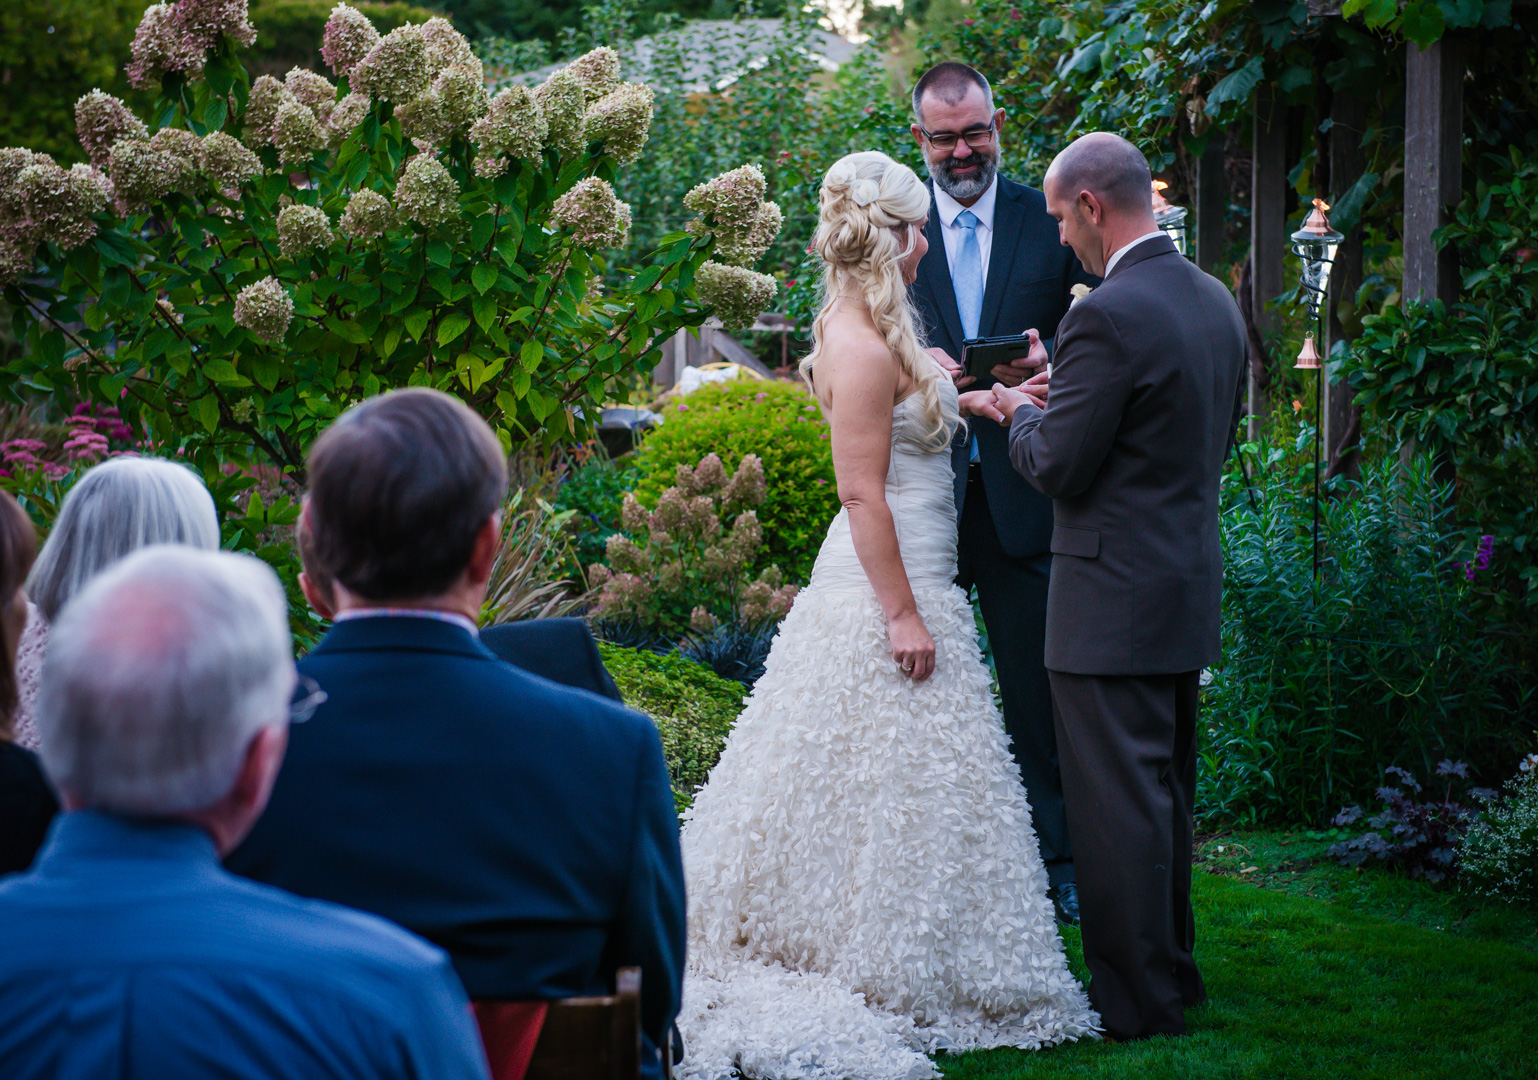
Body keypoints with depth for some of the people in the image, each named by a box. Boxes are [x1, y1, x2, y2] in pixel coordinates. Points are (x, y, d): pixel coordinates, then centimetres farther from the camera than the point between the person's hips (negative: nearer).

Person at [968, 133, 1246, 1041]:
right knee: (1168, 794, 19)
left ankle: (1139, 1002, 6)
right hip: (1191, 588, 9)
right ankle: (1175, 974, 30)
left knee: (1118, 806, 0)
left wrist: (1019, 413, 3)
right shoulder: (1216, 301, 8)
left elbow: (1058, 467, -18)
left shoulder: (1109, 317, -20)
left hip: (1115, 600, -9)